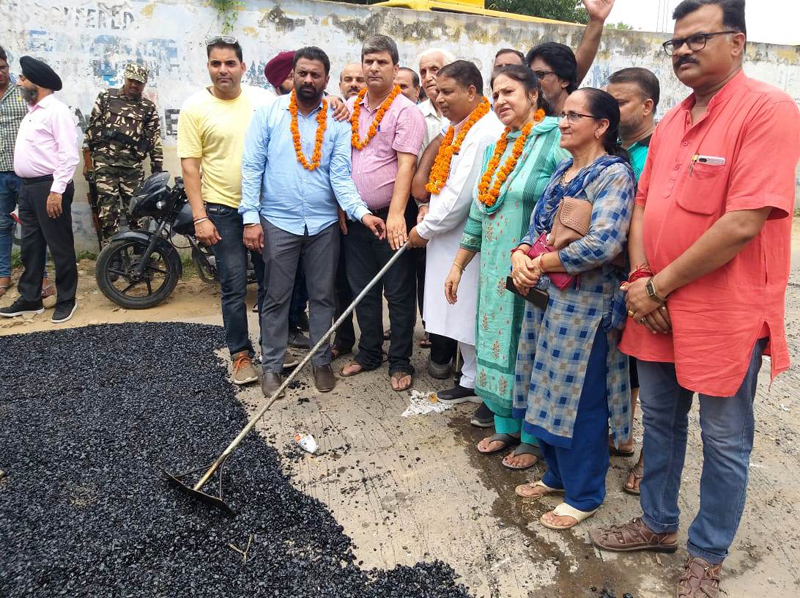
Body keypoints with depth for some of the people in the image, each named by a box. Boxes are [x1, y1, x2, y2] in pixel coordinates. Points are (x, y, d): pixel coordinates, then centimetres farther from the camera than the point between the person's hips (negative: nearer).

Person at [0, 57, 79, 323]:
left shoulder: (57, 111, -11)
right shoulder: (32, 112, 18)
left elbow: (69, 155, -18)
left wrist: (57, 191, -22)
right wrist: (27, 186, 17)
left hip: (49, 187, -9)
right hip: (28, 187, 9)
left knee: (60, 247, 0)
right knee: (30, 246, 14)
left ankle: (66, 300, 11)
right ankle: (30, 299, 24)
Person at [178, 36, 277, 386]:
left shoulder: (264, 100, 3)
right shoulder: (195, 107, -3)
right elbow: (189, 166, -4)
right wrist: (200, 218, -10)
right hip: (223, 211, -2)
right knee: (234, 288, 3)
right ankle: (241, 355, 18)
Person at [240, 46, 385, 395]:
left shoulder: (338, 121, 1)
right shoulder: (269, 113, -1)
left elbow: (340, 175, -5)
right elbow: (252, 167, -3)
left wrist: (361, 212, -21)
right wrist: (251, 218, -10)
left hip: (324, 224, 1)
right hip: (278, 222, -1)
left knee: (322, 296, 11)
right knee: (276, 298, 8)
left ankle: (321, 361, 27)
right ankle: (272, 365, 23)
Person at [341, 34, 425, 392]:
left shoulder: (405, 111, -8)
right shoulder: (350, 107, 10)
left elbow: (406, 164, -17)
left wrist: (395, 214, -26)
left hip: (389, 217, -6)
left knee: (398, 292, 3)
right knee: (362, 289, 14)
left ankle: (400, 362, 16)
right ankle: (368, 353, 30)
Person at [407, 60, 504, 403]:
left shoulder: (484, 133, -18)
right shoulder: (461, 129, 14)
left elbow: (463, 194, -22)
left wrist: (424, 229, -12)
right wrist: (431, 207, 7)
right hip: (451, 240, 10)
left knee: (472, 316, 1)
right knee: (463, 315, 16)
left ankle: (475, 382, 17)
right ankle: (471, 381, 29)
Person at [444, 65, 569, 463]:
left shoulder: (556, 141, -10)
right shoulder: (495, 148, 13)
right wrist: (457, 266, 16)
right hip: (494, 270, 7)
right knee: (498, 344, 13)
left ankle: (533, 438, 21)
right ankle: (505, 425, 31)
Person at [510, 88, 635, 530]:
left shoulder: (614, 174, -13)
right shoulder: (562, 171, 13)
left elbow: (604, 244, -25)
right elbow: (537, 226, 14)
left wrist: (544, 263, -17)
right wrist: (520, 256, -7)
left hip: (584, 304, -8)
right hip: (545, 296, 8)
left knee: (578, 400, 3)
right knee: (547, 393, 16)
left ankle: (584, 495, 21)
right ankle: (557, 475, 35)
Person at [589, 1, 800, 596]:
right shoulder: (670, 123, 10)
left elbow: (744, 223, -22)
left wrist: (659, 285, -16)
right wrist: (640, 279, -5)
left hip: (727, 314, -7)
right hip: (657, 306, 7)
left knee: (724, 443, 10)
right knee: (660, 421, 19)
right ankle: (659, 523, 40)